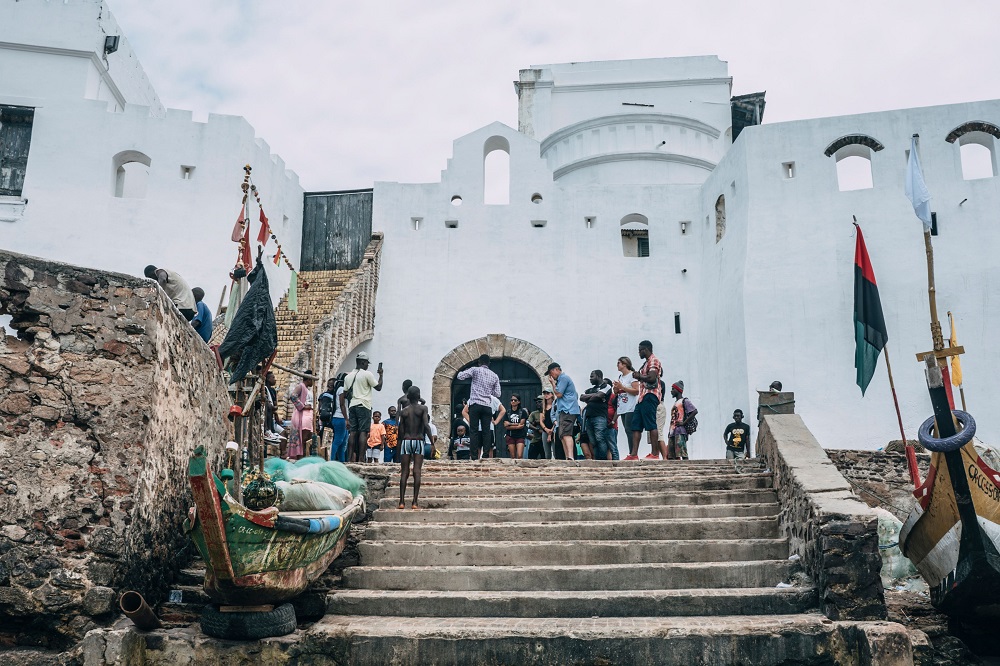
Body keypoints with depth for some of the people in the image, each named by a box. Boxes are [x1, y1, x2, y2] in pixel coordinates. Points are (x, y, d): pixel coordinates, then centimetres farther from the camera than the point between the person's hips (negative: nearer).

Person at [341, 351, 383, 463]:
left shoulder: (348, 376, 14)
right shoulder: (367, 374, -5)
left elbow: (344, 394, 16)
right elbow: (378, 387, 1)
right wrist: (381, 375, 13)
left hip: (352, 406, 6)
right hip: (363, 406, -6)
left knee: (353, 432, 6)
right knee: (363, 432, -7)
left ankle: (350, 458, 2)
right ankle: (360, 458, -13)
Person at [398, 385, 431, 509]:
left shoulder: (404, 411, 7)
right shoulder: (423, 408, 1)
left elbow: (401, 431, 7)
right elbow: (426, 425, -13)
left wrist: (400, 449, 14)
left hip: (406, 441, 2)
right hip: (418, 441, -2)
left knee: (404, 472, 3)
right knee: (417, 472, -3)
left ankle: (402, 501, -2)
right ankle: (414, 502, -6)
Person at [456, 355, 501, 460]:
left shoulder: (475, 370, 1)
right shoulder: (494, 376, 13)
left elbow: (460, 376, -5)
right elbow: (497, 394, 12)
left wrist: (470, 374, 15)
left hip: (475, 405, -3)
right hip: (487, 406, 3)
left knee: (474, 431, -3)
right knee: (486, 432, 4)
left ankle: (475, 457, -9)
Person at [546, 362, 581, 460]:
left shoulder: (563, 378, -6)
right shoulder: (563, 378, 26)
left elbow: (559, 394, -11)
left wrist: (552, 383, 0)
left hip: (567, 410, -11)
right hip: (565, 411, 11)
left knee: (566, 434, -23)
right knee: (563, 436, 8)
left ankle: (570, 457, -36)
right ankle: (568, 458, 5)